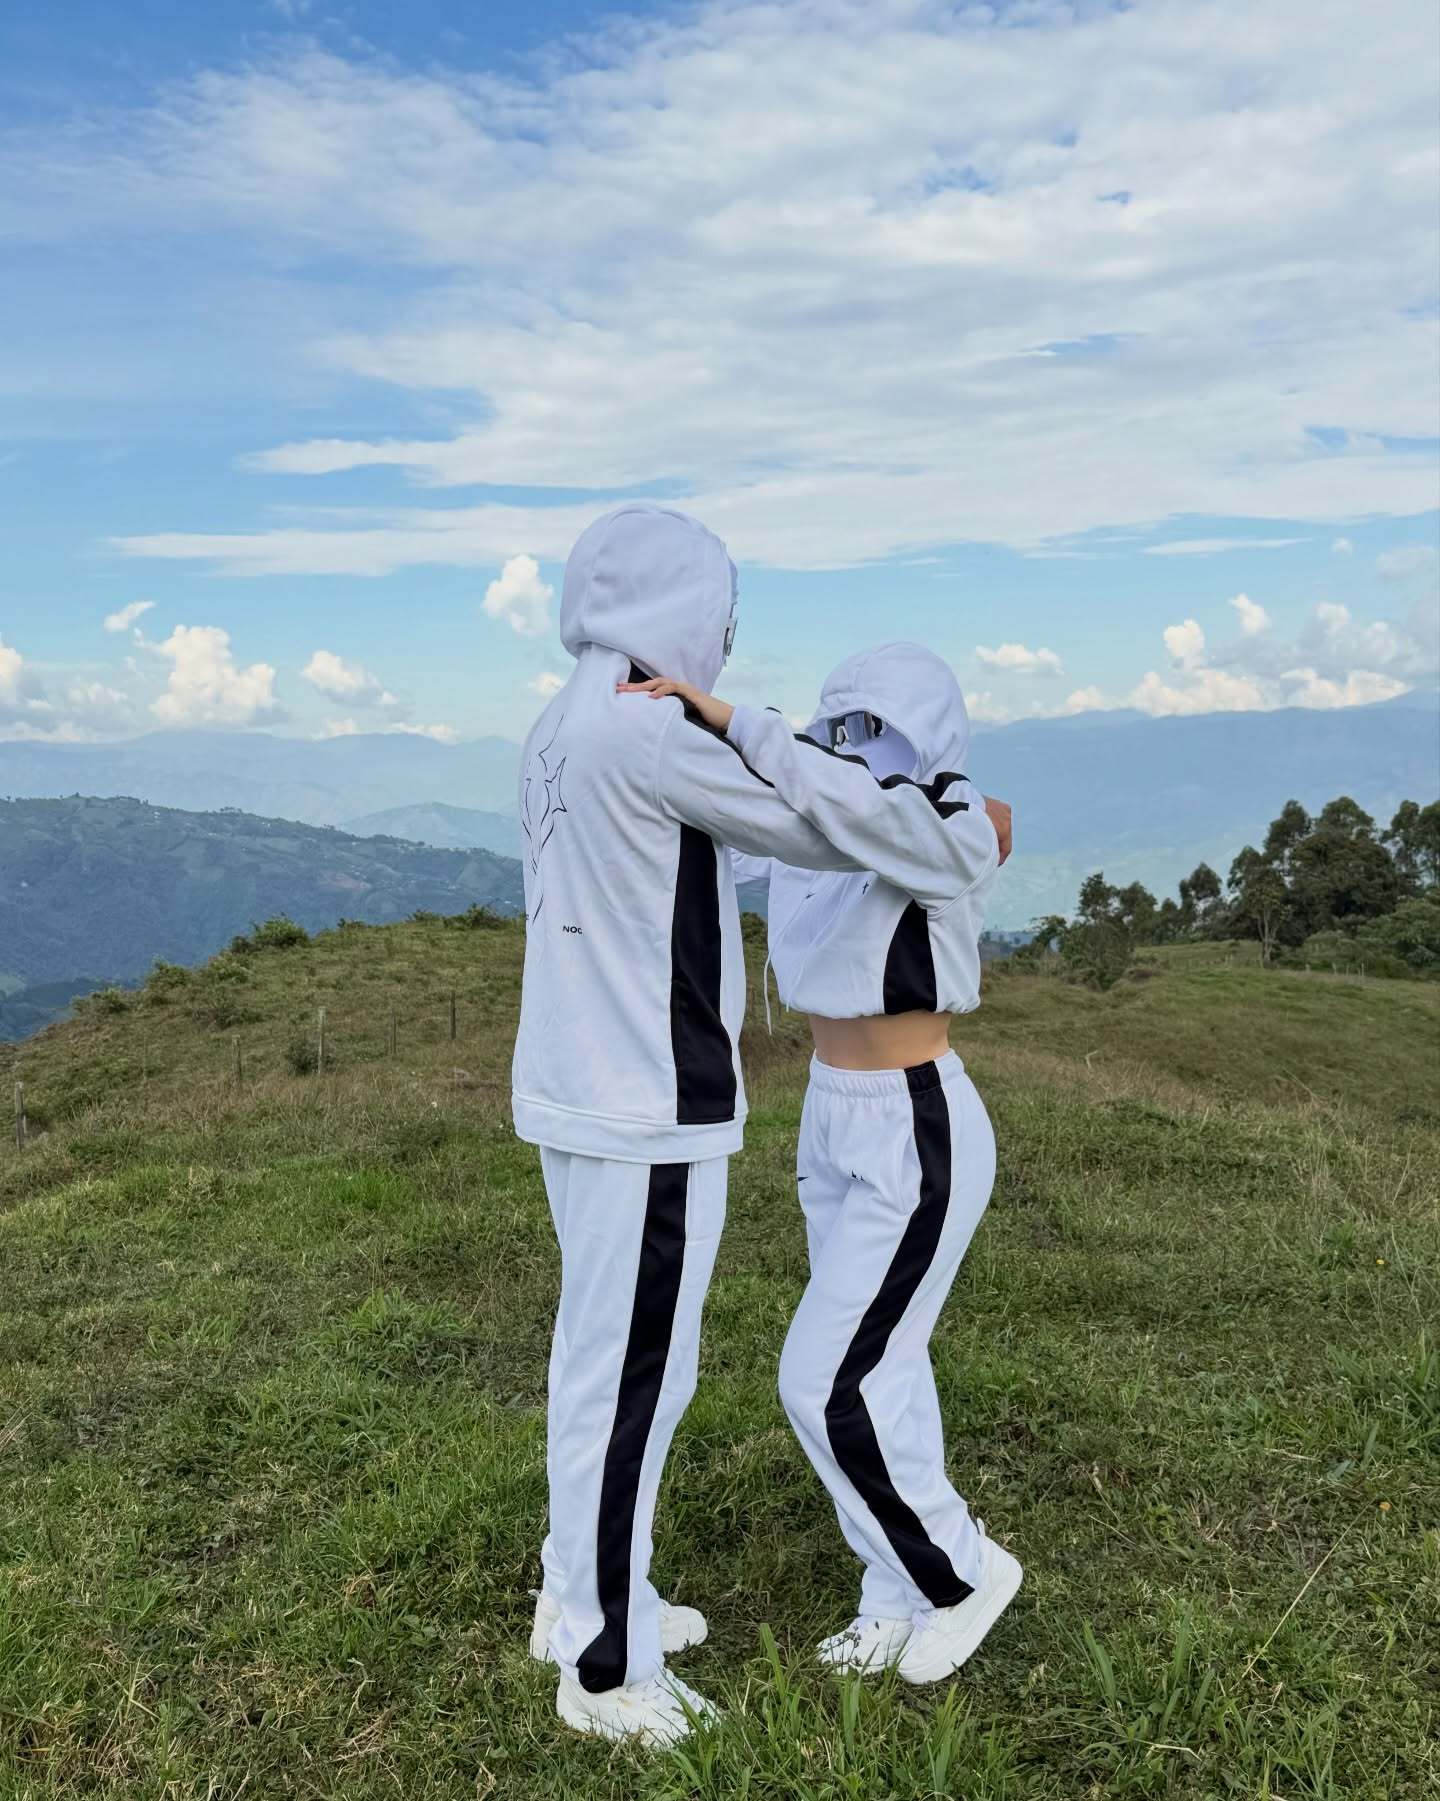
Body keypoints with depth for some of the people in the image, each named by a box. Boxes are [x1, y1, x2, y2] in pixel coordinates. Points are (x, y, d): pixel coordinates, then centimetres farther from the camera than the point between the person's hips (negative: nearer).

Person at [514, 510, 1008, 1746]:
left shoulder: (560, 732, 10)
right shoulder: (644, 732, -19)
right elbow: (818, 830, -11)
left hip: (578, 1089, 10)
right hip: (649, 1107, -10)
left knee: (603, 1354, 20)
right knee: (637, 1373, 2)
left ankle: (586, 1598, 35)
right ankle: (608, 1665, 18)